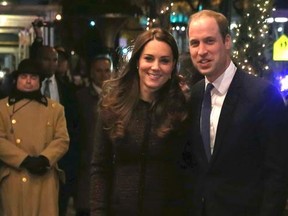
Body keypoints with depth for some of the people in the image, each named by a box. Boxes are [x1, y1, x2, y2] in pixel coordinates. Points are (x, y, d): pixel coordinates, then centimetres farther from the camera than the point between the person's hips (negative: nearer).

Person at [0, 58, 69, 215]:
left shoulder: (55, 108, 12)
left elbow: (62, 140, 3)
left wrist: (44, 159, -16)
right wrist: (25, 160, -16)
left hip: (45, 180, 1)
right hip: (13, 180, -1)